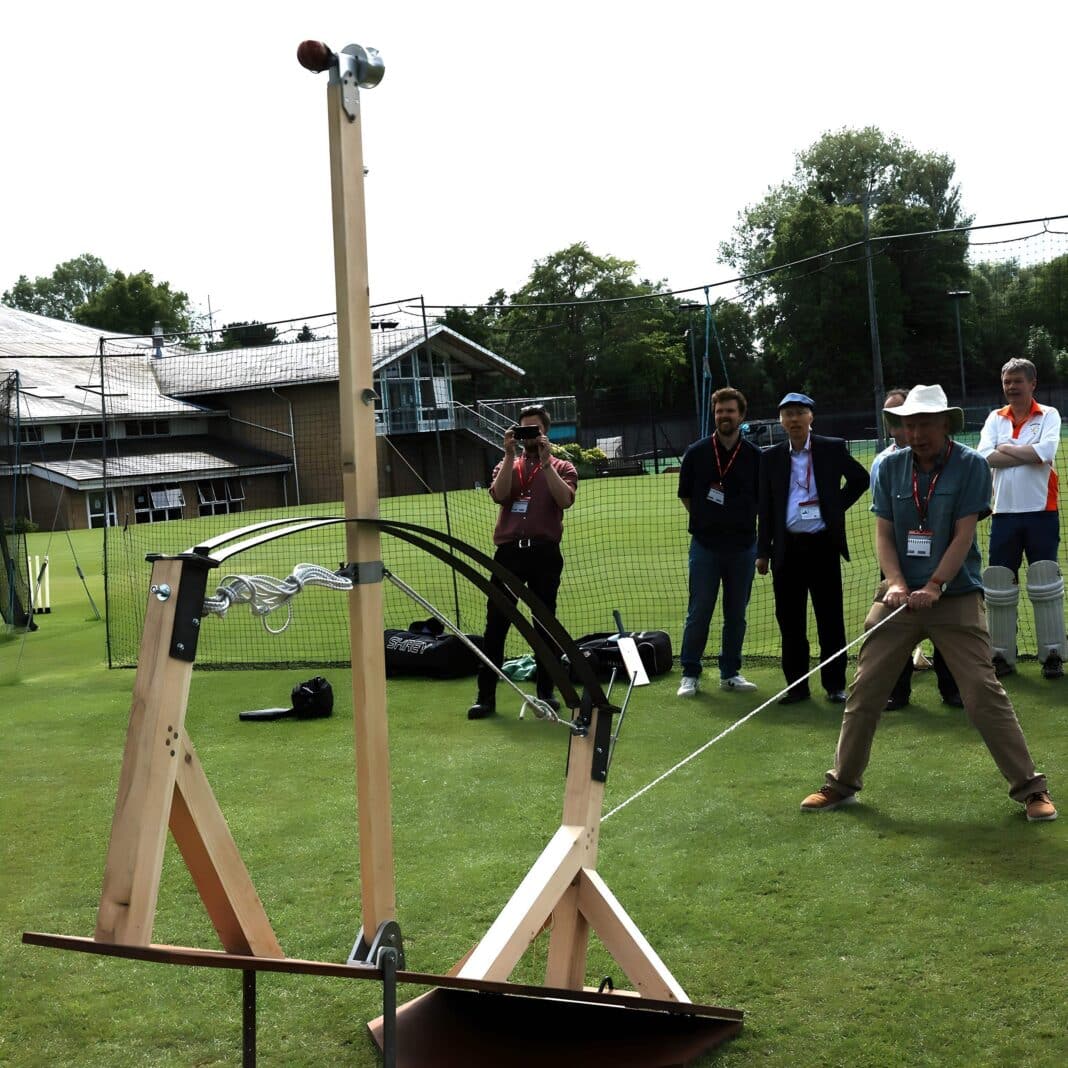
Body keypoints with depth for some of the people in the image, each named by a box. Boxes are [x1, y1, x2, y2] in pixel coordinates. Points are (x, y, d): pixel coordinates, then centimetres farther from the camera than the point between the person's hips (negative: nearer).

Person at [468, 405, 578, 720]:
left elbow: (565, 500, -11)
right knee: (495, 625, -2)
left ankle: (546, 691, 16)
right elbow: (498, 495, -6)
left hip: (544, 553, -1)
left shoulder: (562, 467, 9)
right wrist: (510, 455, -10)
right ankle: (486, 696, 1)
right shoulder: (506, 466, 15)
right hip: (509, 552, 1)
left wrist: (545, 460, -13)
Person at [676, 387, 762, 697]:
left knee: (736, 614, 8)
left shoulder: (755, 456, 2)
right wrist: (706, 520, 5)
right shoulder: (697, 452, 1)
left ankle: (730, 673, 19)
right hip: (705, 545, -1)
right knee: (698, 613, 1)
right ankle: (690, 674, 10)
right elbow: (685, 494, 9)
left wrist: (742, 523, 3)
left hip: (743, 546, 1)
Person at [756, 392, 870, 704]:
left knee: (830, 618, 2)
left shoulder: (832, 449, 2)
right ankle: (797, 685, 15)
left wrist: (838, 505, 3)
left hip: (822, 545, -2)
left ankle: (835, 684, 11)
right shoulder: (771, 458, 7)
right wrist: (763, 552, 5)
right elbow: (765, 507, 8)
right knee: (789, 620, 5)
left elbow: (860, 478, 14)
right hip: (787, 548, 2)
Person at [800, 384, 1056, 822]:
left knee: (984, 694, -7)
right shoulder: (890, 467, 3)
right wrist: (897, 584, -11)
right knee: (864, 690, 3)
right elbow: (883, 534, 3)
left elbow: (963, 535, -9)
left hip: (956, 594, -3)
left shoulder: (971, 466, -6)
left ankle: (1030, 787, 4)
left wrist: (934, 587, -17)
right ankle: (841, 783, 16)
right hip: (900, 595, 3)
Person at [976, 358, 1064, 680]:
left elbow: (1046, 452, -16)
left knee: (1045, 584, -1)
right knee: (999, 586, 3)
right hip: (1004, 512, 3)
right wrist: (1029, 454, -11)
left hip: (1041, 512, -3)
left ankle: (1052, 655, 6)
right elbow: (985, 457, -6)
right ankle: (1003, 656, 12)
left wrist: (1007, 449, -7)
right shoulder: (995, 418, 10)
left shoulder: (1048, 415, 2)